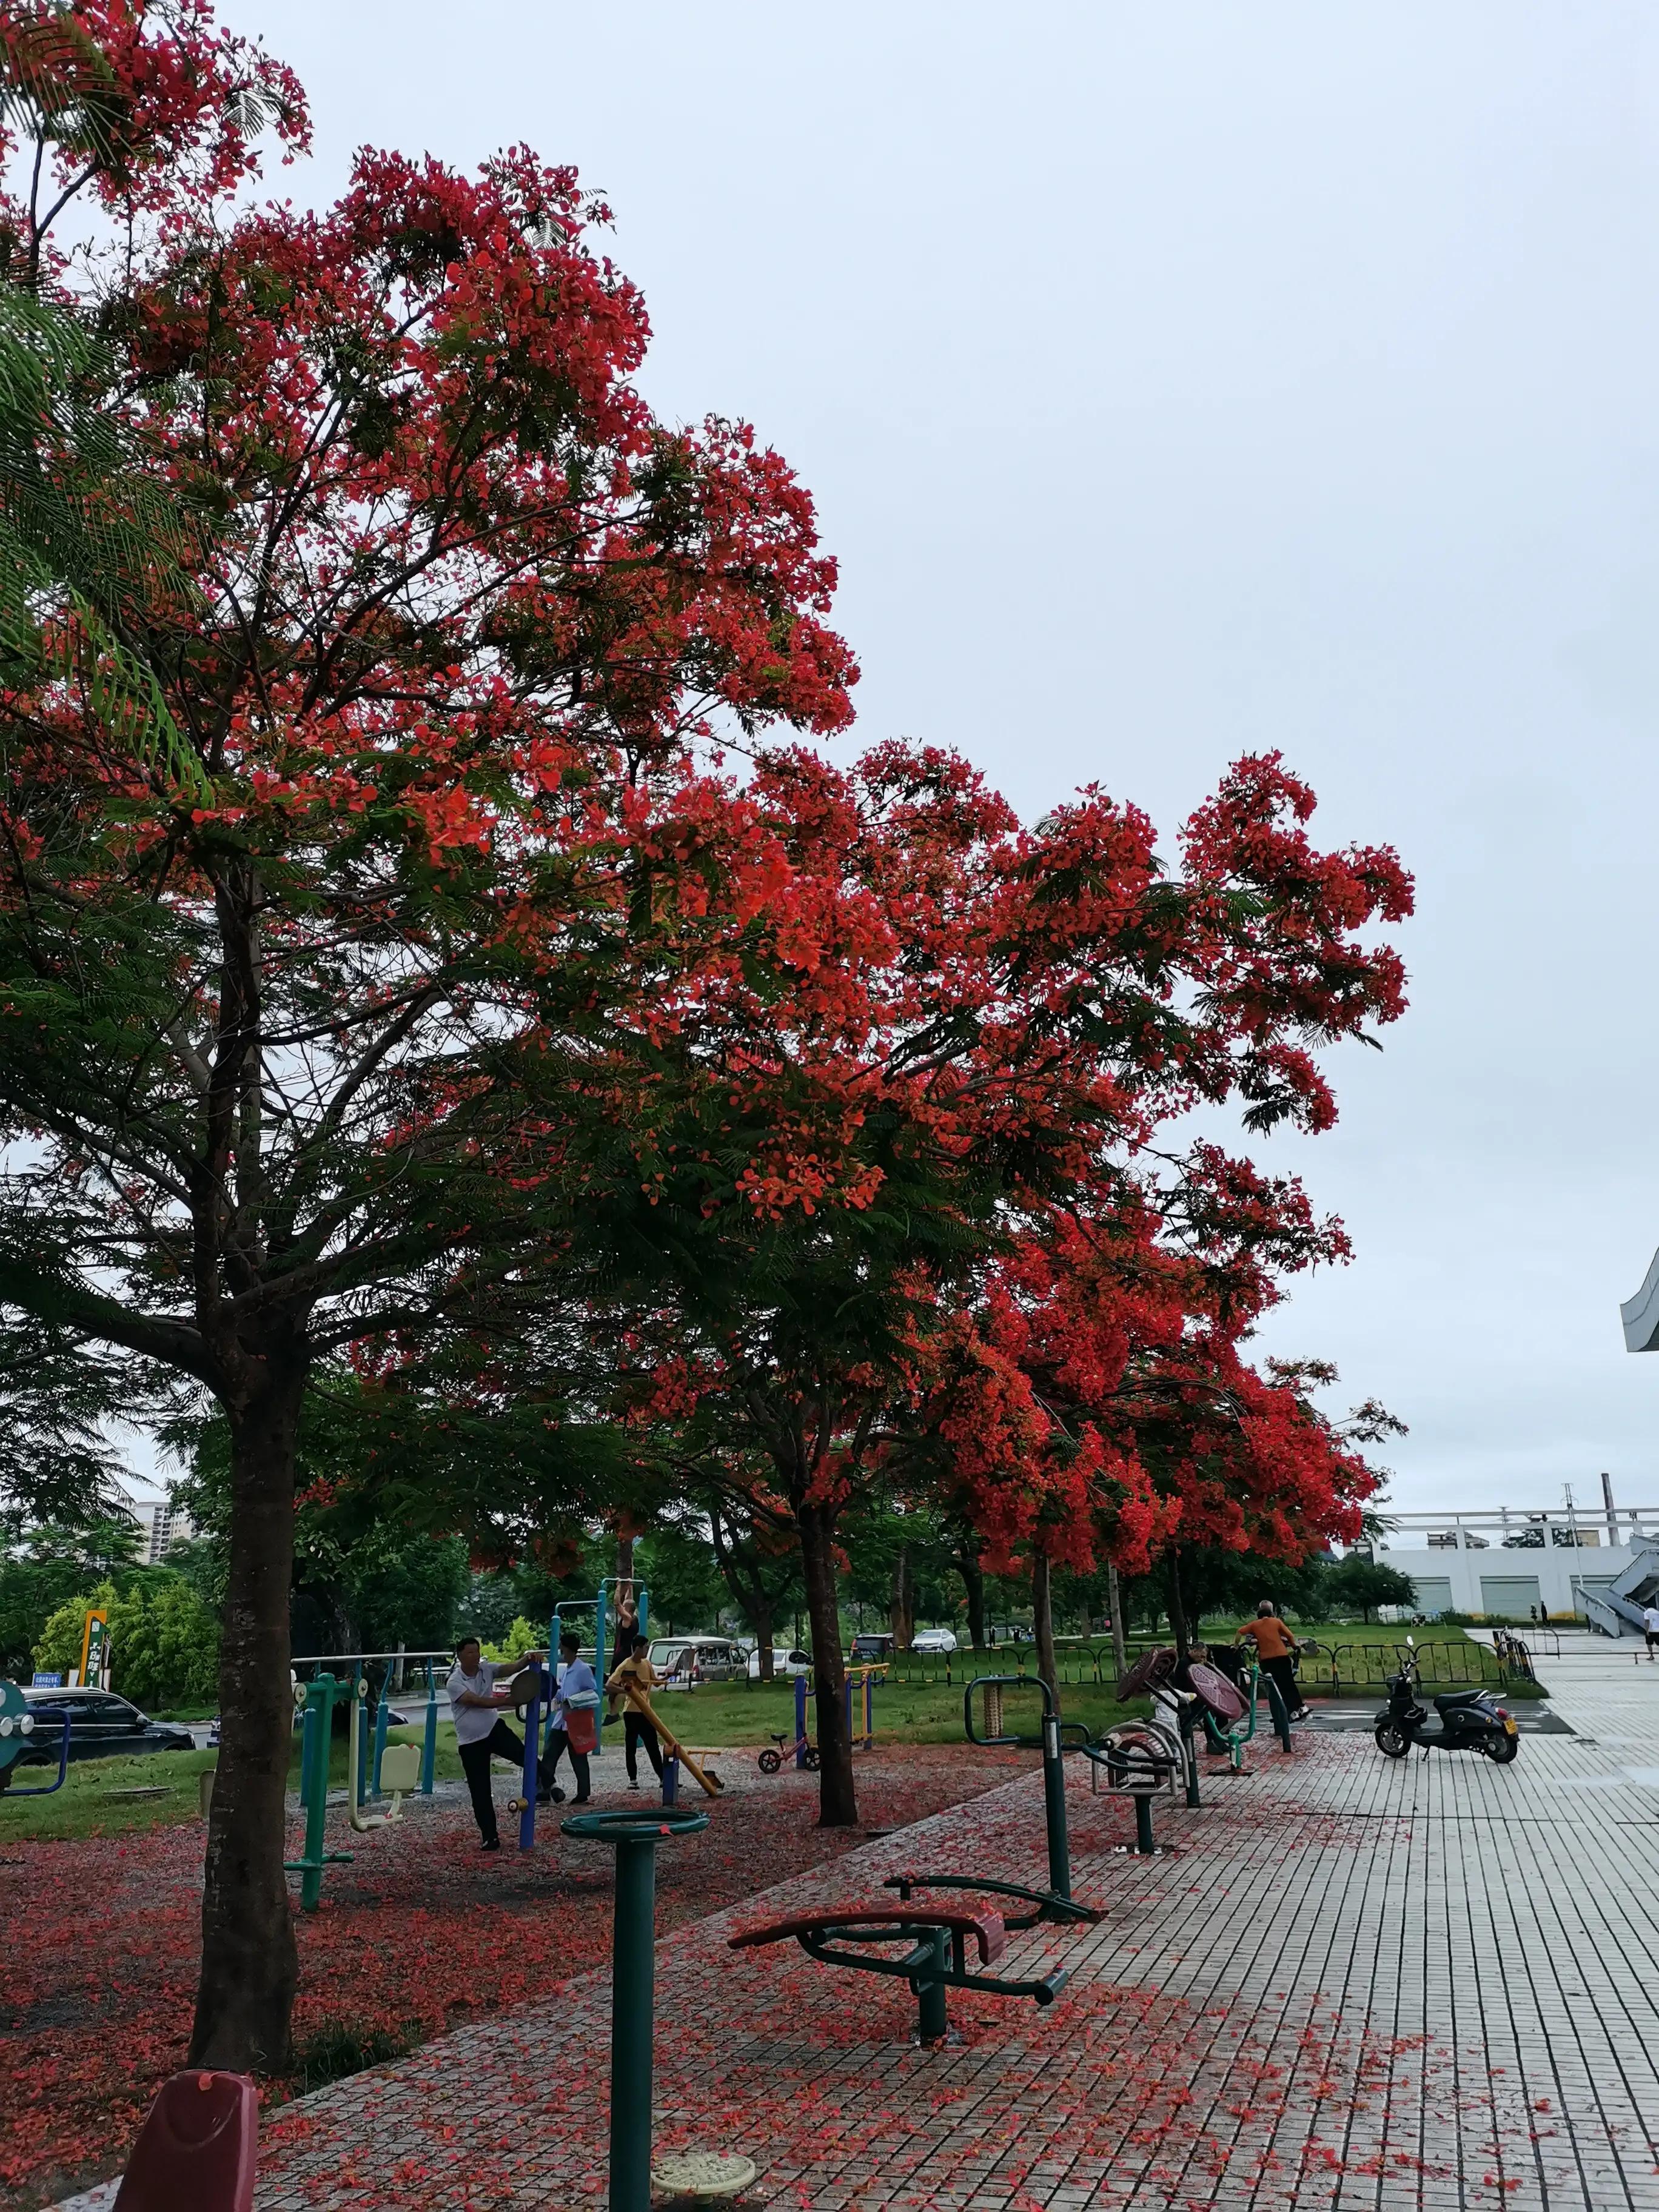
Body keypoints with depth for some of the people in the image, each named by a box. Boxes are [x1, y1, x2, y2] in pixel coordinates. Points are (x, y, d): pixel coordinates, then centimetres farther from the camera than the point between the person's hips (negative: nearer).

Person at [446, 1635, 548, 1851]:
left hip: (494, 1728, 2)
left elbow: (511, 1667, -14)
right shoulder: (454, 1682, -13)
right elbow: (477, 1701, -24)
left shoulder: (486, 1669, -1)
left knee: (522, 1754, -26)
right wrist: (507, 1700, -34)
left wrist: (528, 1658, -36)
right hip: (470, 1742, -2)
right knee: (480, 1792, 3)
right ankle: (490, 1837, 13)